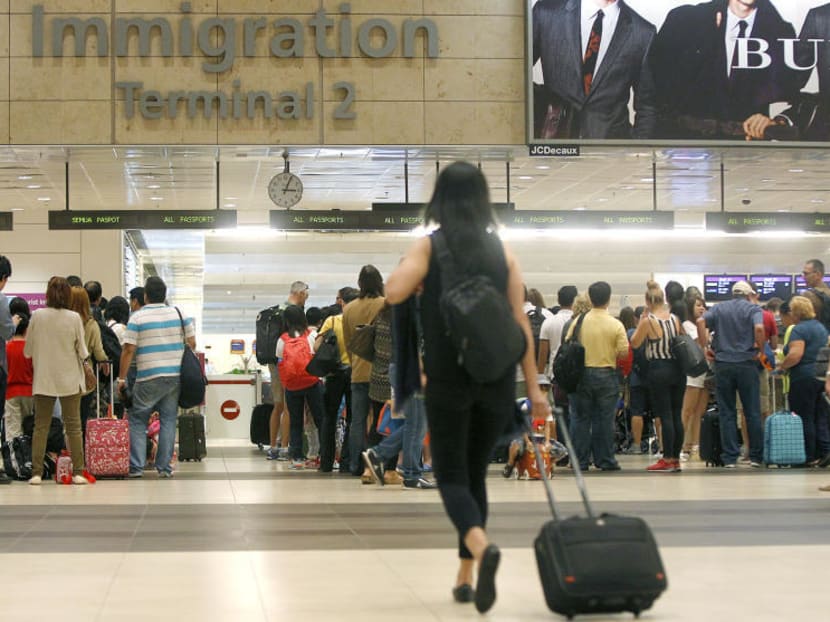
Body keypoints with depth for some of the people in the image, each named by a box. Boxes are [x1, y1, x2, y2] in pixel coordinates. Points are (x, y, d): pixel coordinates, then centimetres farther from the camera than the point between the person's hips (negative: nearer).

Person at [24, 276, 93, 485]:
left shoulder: (37, 316, -6)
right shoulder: (74, 318, -9)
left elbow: (27, 351, 0)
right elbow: (83, 352, -4)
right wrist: (81, 354, 17)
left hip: (43, 379, 1)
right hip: (70, 379, 0)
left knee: (41, 426, 7)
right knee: (73, 426, 6)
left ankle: (36, 473, 1)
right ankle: (78, 472, 4)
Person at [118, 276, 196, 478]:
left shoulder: (137, 318, -5)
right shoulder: (179, 314, 6)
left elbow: (128, 350, -8)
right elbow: (191, 343, 8)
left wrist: (122, 378, -3)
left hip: (149, 378, -3)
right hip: (176, 376, 3)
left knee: (138, 420, 6)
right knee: (169, 420, 8)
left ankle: (136, 467, -1)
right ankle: (164, 467, 6)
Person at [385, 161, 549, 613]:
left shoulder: (430, 245, -3)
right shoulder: (502, 250, 5)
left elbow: (394, 293, -18)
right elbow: (521, 323, 2)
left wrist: (407, 261, 4)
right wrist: (533, 387, 6)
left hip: (448, 378, -3)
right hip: (497, 379, 3)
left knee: (451, 475, 2)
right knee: (475, 473, 16)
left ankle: (482, 547, -28)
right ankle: (465, 578, 18)